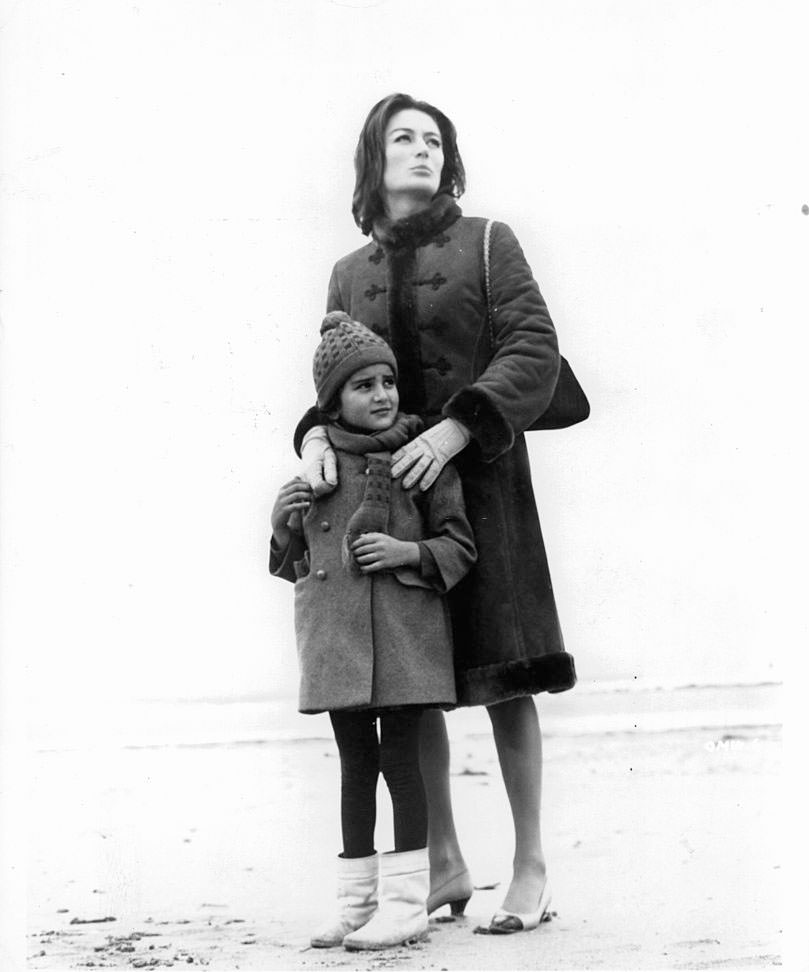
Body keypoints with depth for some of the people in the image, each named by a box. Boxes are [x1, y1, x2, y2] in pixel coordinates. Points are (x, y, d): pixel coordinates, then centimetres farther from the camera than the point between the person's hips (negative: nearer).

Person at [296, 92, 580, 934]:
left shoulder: (487, 243, 4)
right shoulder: (349, 274, 15)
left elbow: (535, 351, -6)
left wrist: (455, 428, -19)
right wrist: (316, 433, -8)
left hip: (477, 478, -3)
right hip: (384, 488, 4)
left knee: (501, 676, -6)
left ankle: (531, 867, 2)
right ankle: (444, 865, 13)